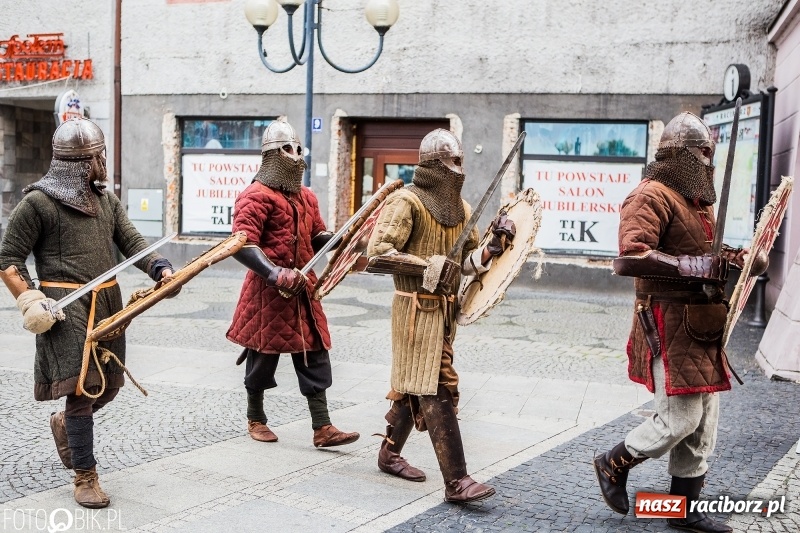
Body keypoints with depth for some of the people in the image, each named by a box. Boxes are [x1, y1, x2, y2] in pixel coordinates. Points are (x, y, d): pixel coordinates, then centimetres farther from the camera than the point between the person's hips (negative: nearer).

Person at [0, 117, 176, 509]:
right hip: (67, 307, -7)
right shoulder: (38, 202, -8)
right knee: (82, 388, -8)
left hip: (108, 303, 7)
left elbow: (132, 243, 7)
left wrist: (161, 269, -12)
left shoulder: (106, 200, 13)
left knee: (109, 384, 15)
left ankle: (64, 424, 45)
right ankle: (85, 476, 5)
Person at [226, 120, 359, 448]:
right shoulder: (257, 196, -12)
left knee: (314, 355, 4)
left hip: (303, 289, 7)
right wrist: (276, 274, -31)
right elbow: (243, 245, -20)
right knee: (263, 356, 7)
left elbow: (317, 236, 22)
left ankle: (322, 428, 8)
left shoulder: (306, 196, 14)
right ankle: (255, 419, 28)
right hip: (268, 291, -7)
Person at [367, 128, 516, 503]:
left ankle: (389, 454, 33)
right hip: (417, 308, -8)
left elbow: (468, 261, 14)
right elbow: (378, 251, -19)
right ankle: (456, 481, -8)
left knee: (415, 385, 16)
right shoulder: (407, 201, -12)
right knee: (436, 392, -9)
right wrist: (426, 266, -23)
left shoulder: (459, 207, 12)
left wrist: (493, 247, -5)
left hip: (444, 308, 8)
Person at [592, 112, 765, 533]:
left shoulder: (699, 201, 18)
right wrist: (696, 266, -29)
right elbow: (628, 260, -27)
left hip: (704, 327, 10)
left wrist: (736, 260, 8)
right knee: (680, 418, -9)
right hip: (669, 325, -9)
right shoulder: (653, 195, -13)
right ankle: (613, 465, 15)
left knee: (703, 424, 11)